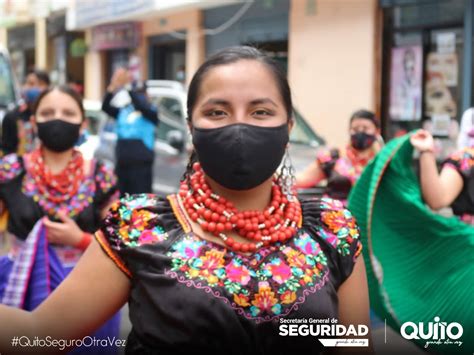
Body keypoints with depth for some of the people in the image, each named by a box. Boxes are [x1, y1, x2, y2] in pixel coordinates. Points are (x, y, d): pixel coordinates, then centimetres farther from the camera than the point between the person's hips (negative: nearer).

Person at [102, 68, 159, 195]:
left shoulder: (151, 112, 1)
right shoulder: (123, 111, 12)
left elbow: (140, 106, -20)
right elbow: (105, 107, -4)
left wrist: (128, 88, -28)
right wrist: (113, 88, -19)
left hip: (141, 164, -5)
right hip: (122, 164, 5)